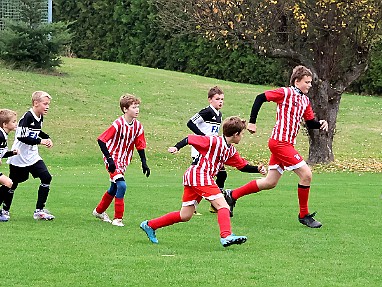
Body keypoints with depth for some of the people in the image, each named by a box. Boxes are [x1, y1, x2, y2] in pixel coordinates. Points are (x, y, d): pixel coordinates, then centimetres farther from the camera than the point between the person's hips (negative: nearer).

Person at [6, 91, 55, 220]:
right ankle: (5, 210, 22)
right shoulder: (27, 117, -20)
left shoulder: (40, 118, 5)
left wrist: (47, 137, 6)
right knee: (12, 184, 3)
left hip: (32, 156, 7)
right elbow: (21, 136, -27)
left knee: (46, 177, -6)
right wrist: (40, 141, -26)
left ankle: (39, 210, -1)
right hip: (19, 157, -7)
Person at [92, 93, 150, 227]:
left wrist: (144, 163, 0)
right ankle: (118, 218, -14)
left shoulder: (138, 126, -2)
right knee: (121, 185, -22)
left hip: (123, 160, 7)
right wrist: (109, 159, -27)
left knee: (114, 188, 19)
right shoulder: (118, 124, -22)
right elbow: (101, 140, -23)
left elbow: (140, 146, 8)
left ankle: (99, 211, 41)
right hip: (113, 158, -7)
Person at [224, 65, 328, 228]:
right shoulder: (285, 93, -10)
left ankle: (232, 195, 25)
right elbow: (260, 98, -9)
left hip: (287, 143, 9)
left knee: (270, 182, 14)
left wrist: (320, 124, -4)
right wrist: (252, 122, -10)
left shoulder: (305, 100, 13)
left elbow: (310, 123, 18)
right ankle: (304, 215, -1)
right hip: (280, 141, -9)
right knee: (306, 174, -13)